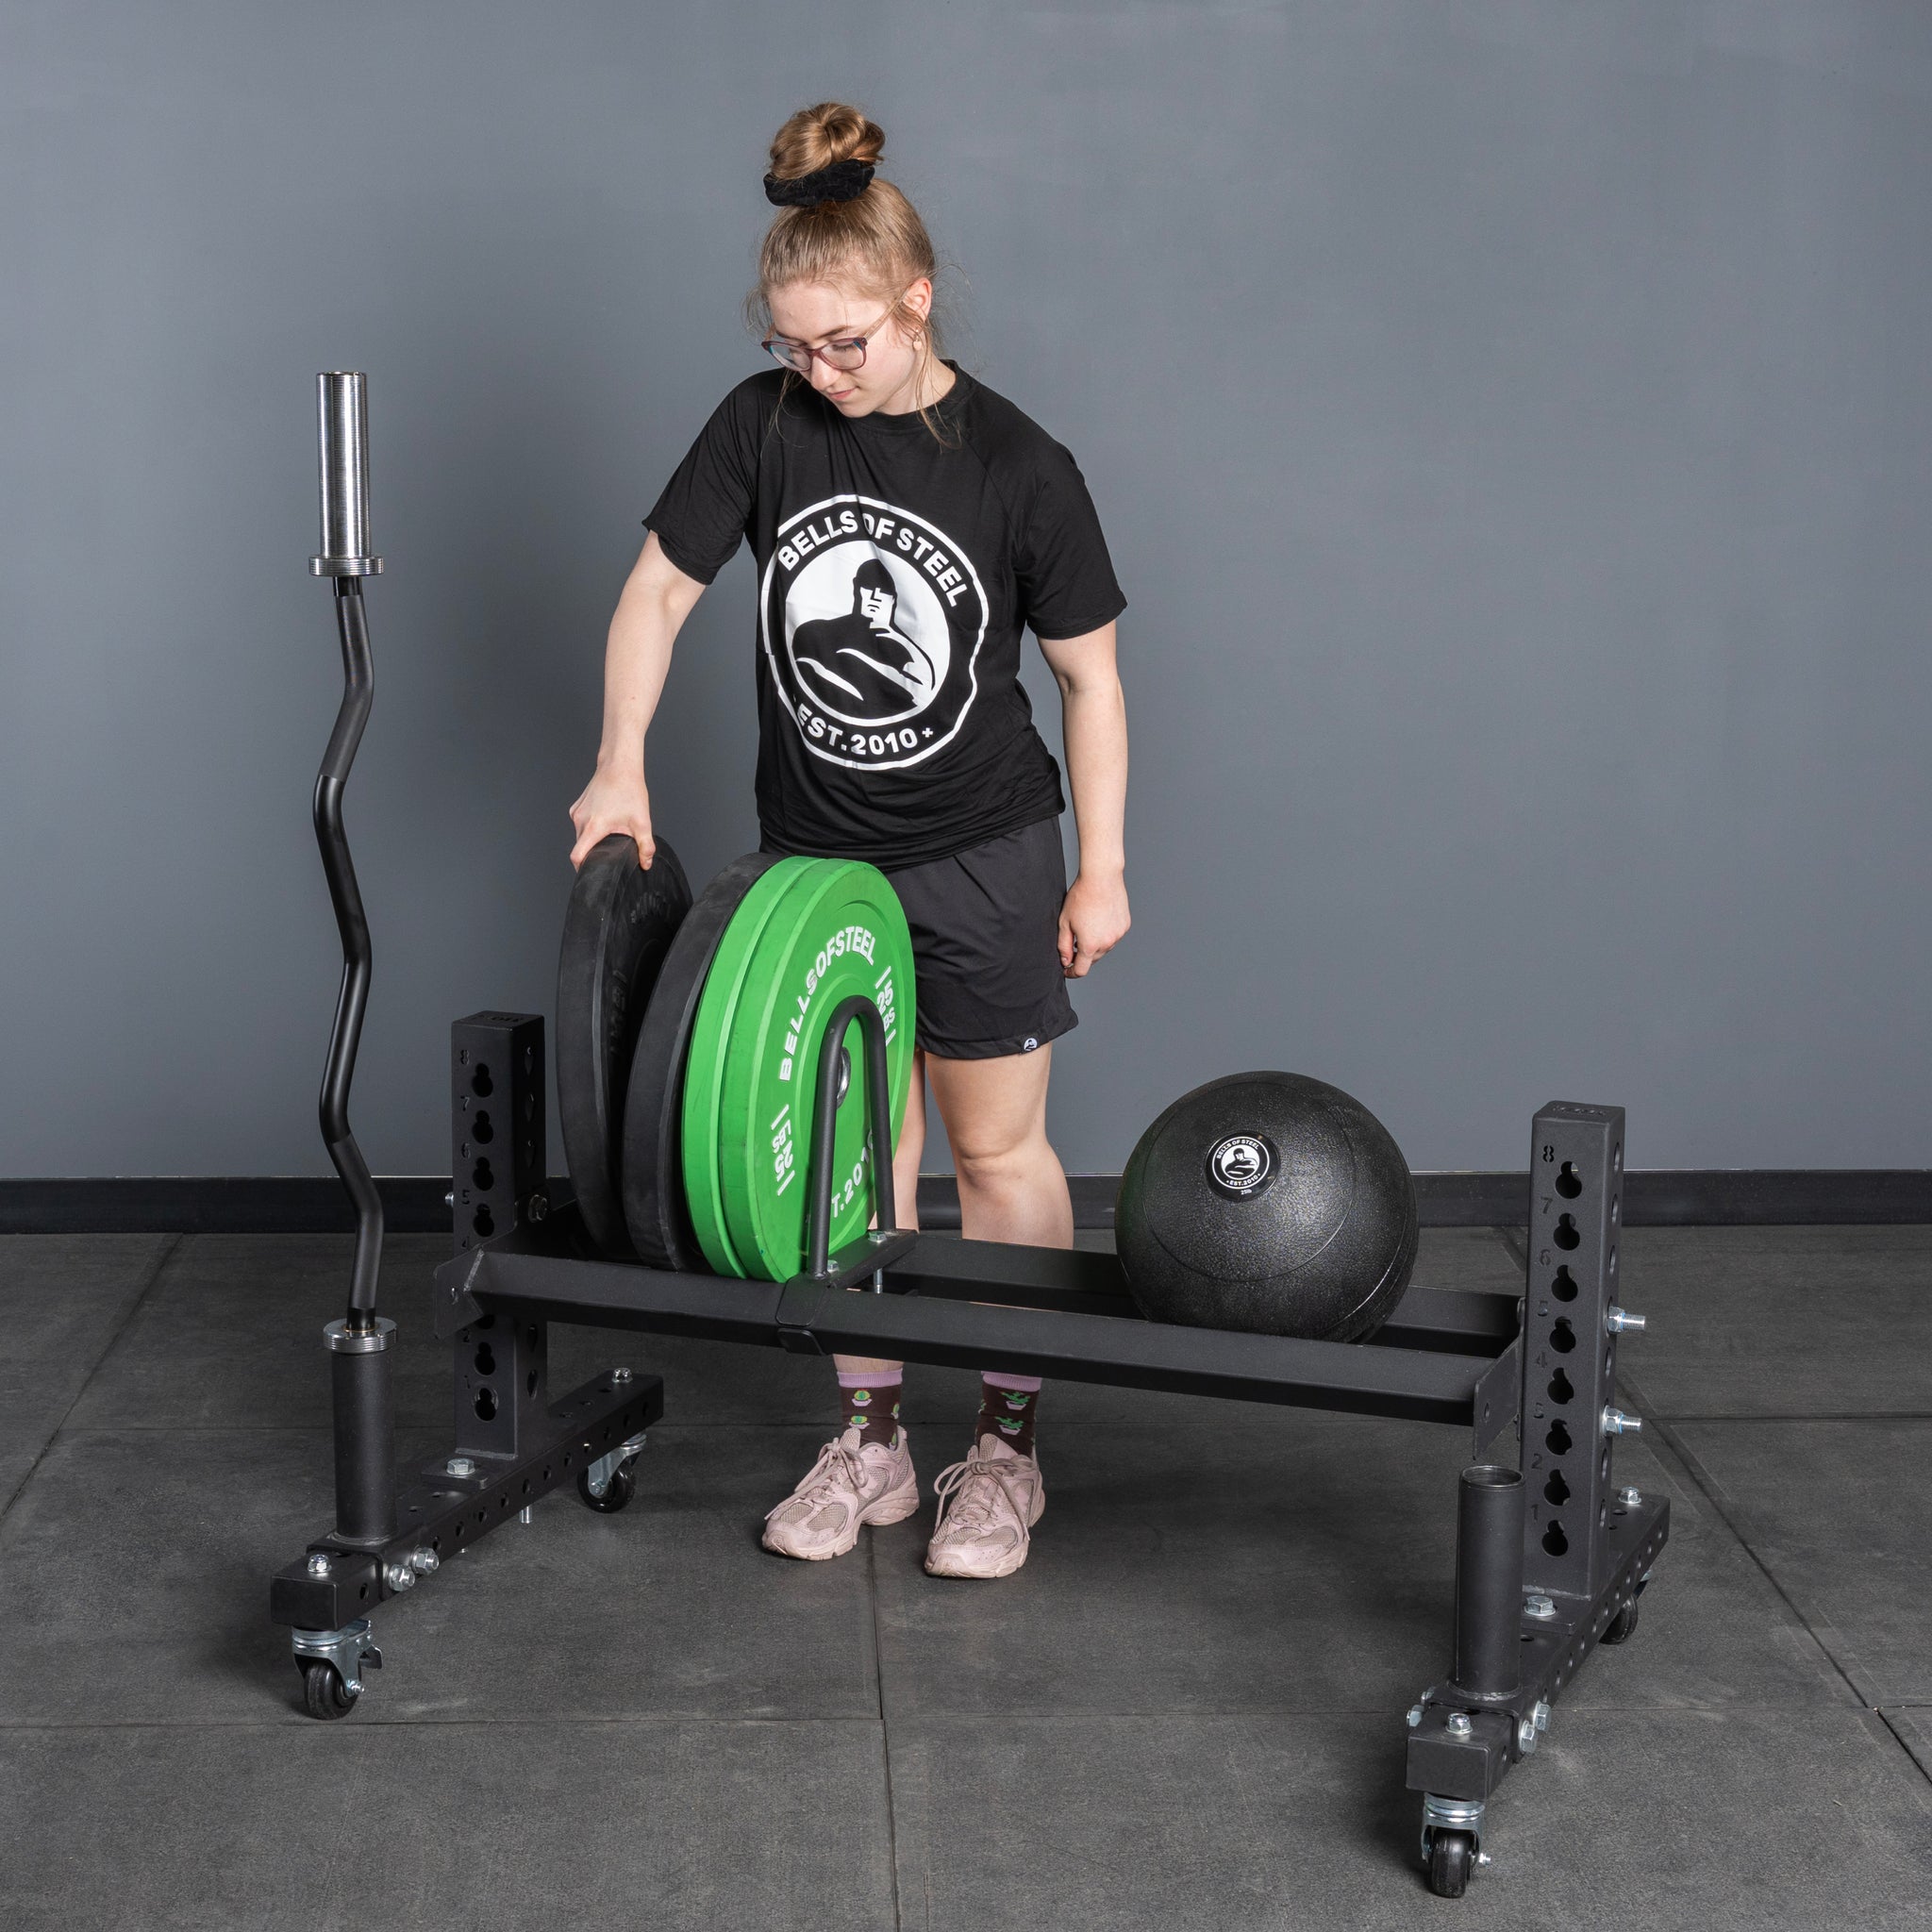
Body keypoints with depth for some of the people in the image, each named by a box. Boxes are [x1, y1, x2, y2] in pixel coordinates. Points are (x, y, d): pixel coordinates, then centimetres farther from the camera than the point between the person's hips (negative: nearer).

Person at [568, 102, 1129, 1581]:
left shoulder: (1017, 466, -14)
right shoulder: (763, 427, -7)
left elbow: (1089, 675, -6)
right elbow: (661, 589, 2)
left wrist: (1102, 870, -5)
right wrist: (624, 766, -9)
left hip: (983, 858, -3)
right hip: (816, 851, 3)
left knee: (998, 1150, 6)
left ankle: (1009, 1447, 19)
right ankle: (872, 1443, 22)